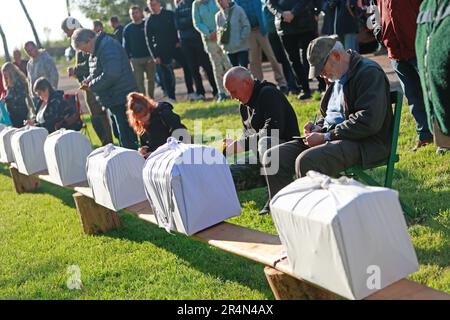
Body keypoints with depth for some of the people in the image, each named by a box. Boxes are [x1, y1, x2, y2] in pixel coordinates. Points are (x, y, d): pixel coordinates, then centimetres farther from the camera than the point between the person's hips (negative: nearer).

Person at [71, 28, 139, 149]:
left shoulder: (108, 47, -18)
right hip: (114, 100, 11)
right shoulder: (97, 49, 15)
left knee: (127, 139, -9)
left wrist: (91, 85, -16)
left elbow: (111, 75, -28)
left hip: (121, 99, -11)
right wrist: (89, 80, 6)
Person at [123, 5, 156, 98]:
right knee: (139, 81, -3)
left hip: (149, 57, 0)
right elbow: (125, 45, 6)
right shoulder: (127, 29, 5)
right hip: (135, 59, 0)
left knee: (151, 79, 8)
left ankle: (151, 98, 22)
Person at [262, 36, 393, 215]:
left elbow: (368, 121, -22)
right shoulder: (337, 77, 18)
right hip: (332, 138, 9)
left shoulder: (369, 73, -11)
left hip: (365, 144, -9)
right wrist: (318, 127, 8)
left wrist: (326, 137, -19)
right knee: (273, 157, -5)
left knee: (306, 161, -34)